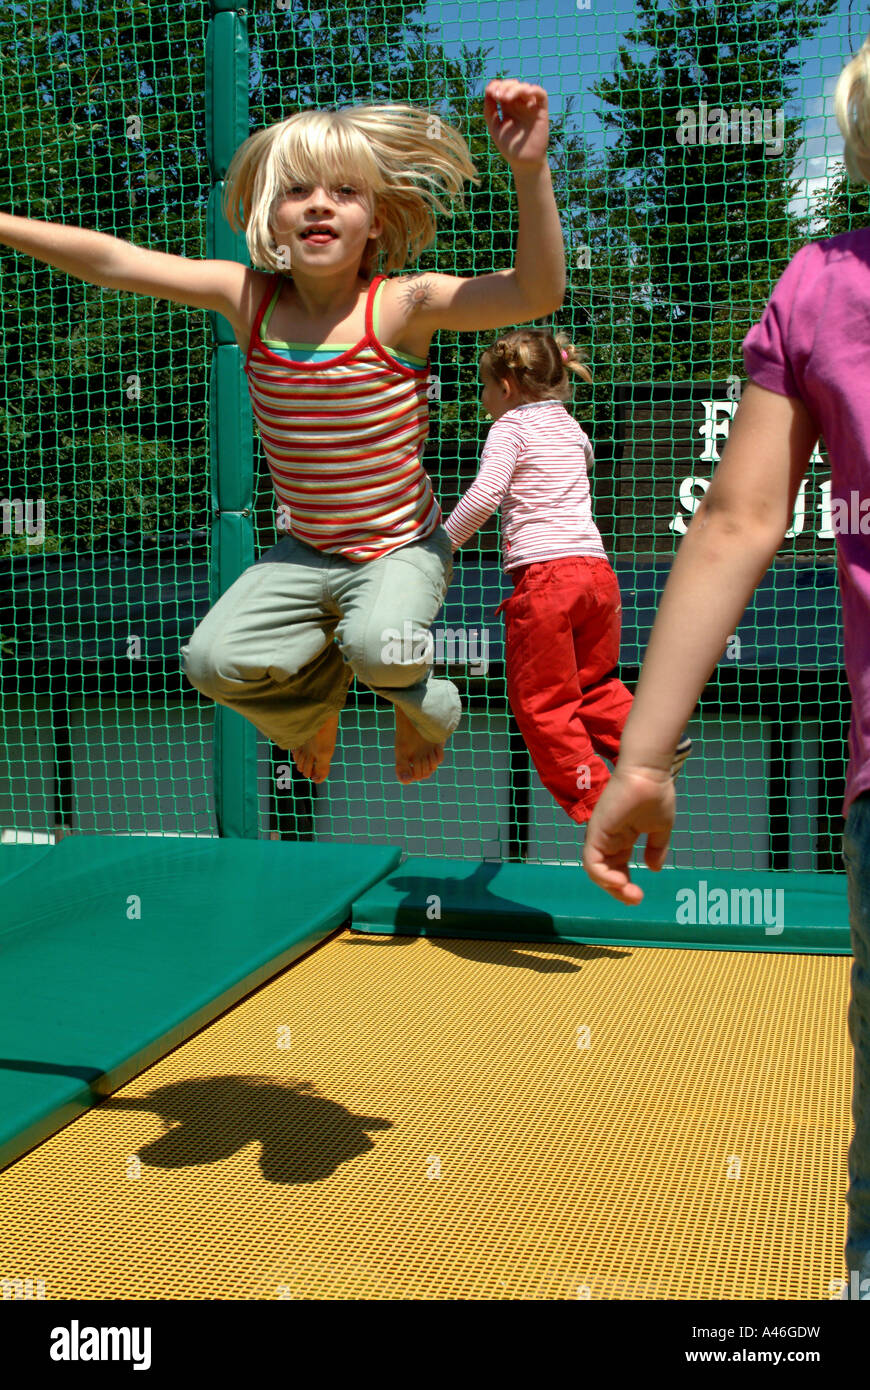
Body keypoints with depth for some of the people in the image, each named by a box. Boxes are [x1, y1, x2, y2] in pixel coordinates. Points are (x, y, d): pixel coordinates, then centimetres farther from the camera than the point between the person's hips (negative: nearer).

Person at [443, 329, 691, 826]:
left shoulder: (511, 426, 1)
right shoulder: (570, 425, 21)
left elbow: (485, 494, -14)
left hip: (543, 572, -7)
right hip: (597, 567, 7)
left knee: (541, 702, 3)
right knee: (592, 680, 23)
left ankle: (596, 803, 2)